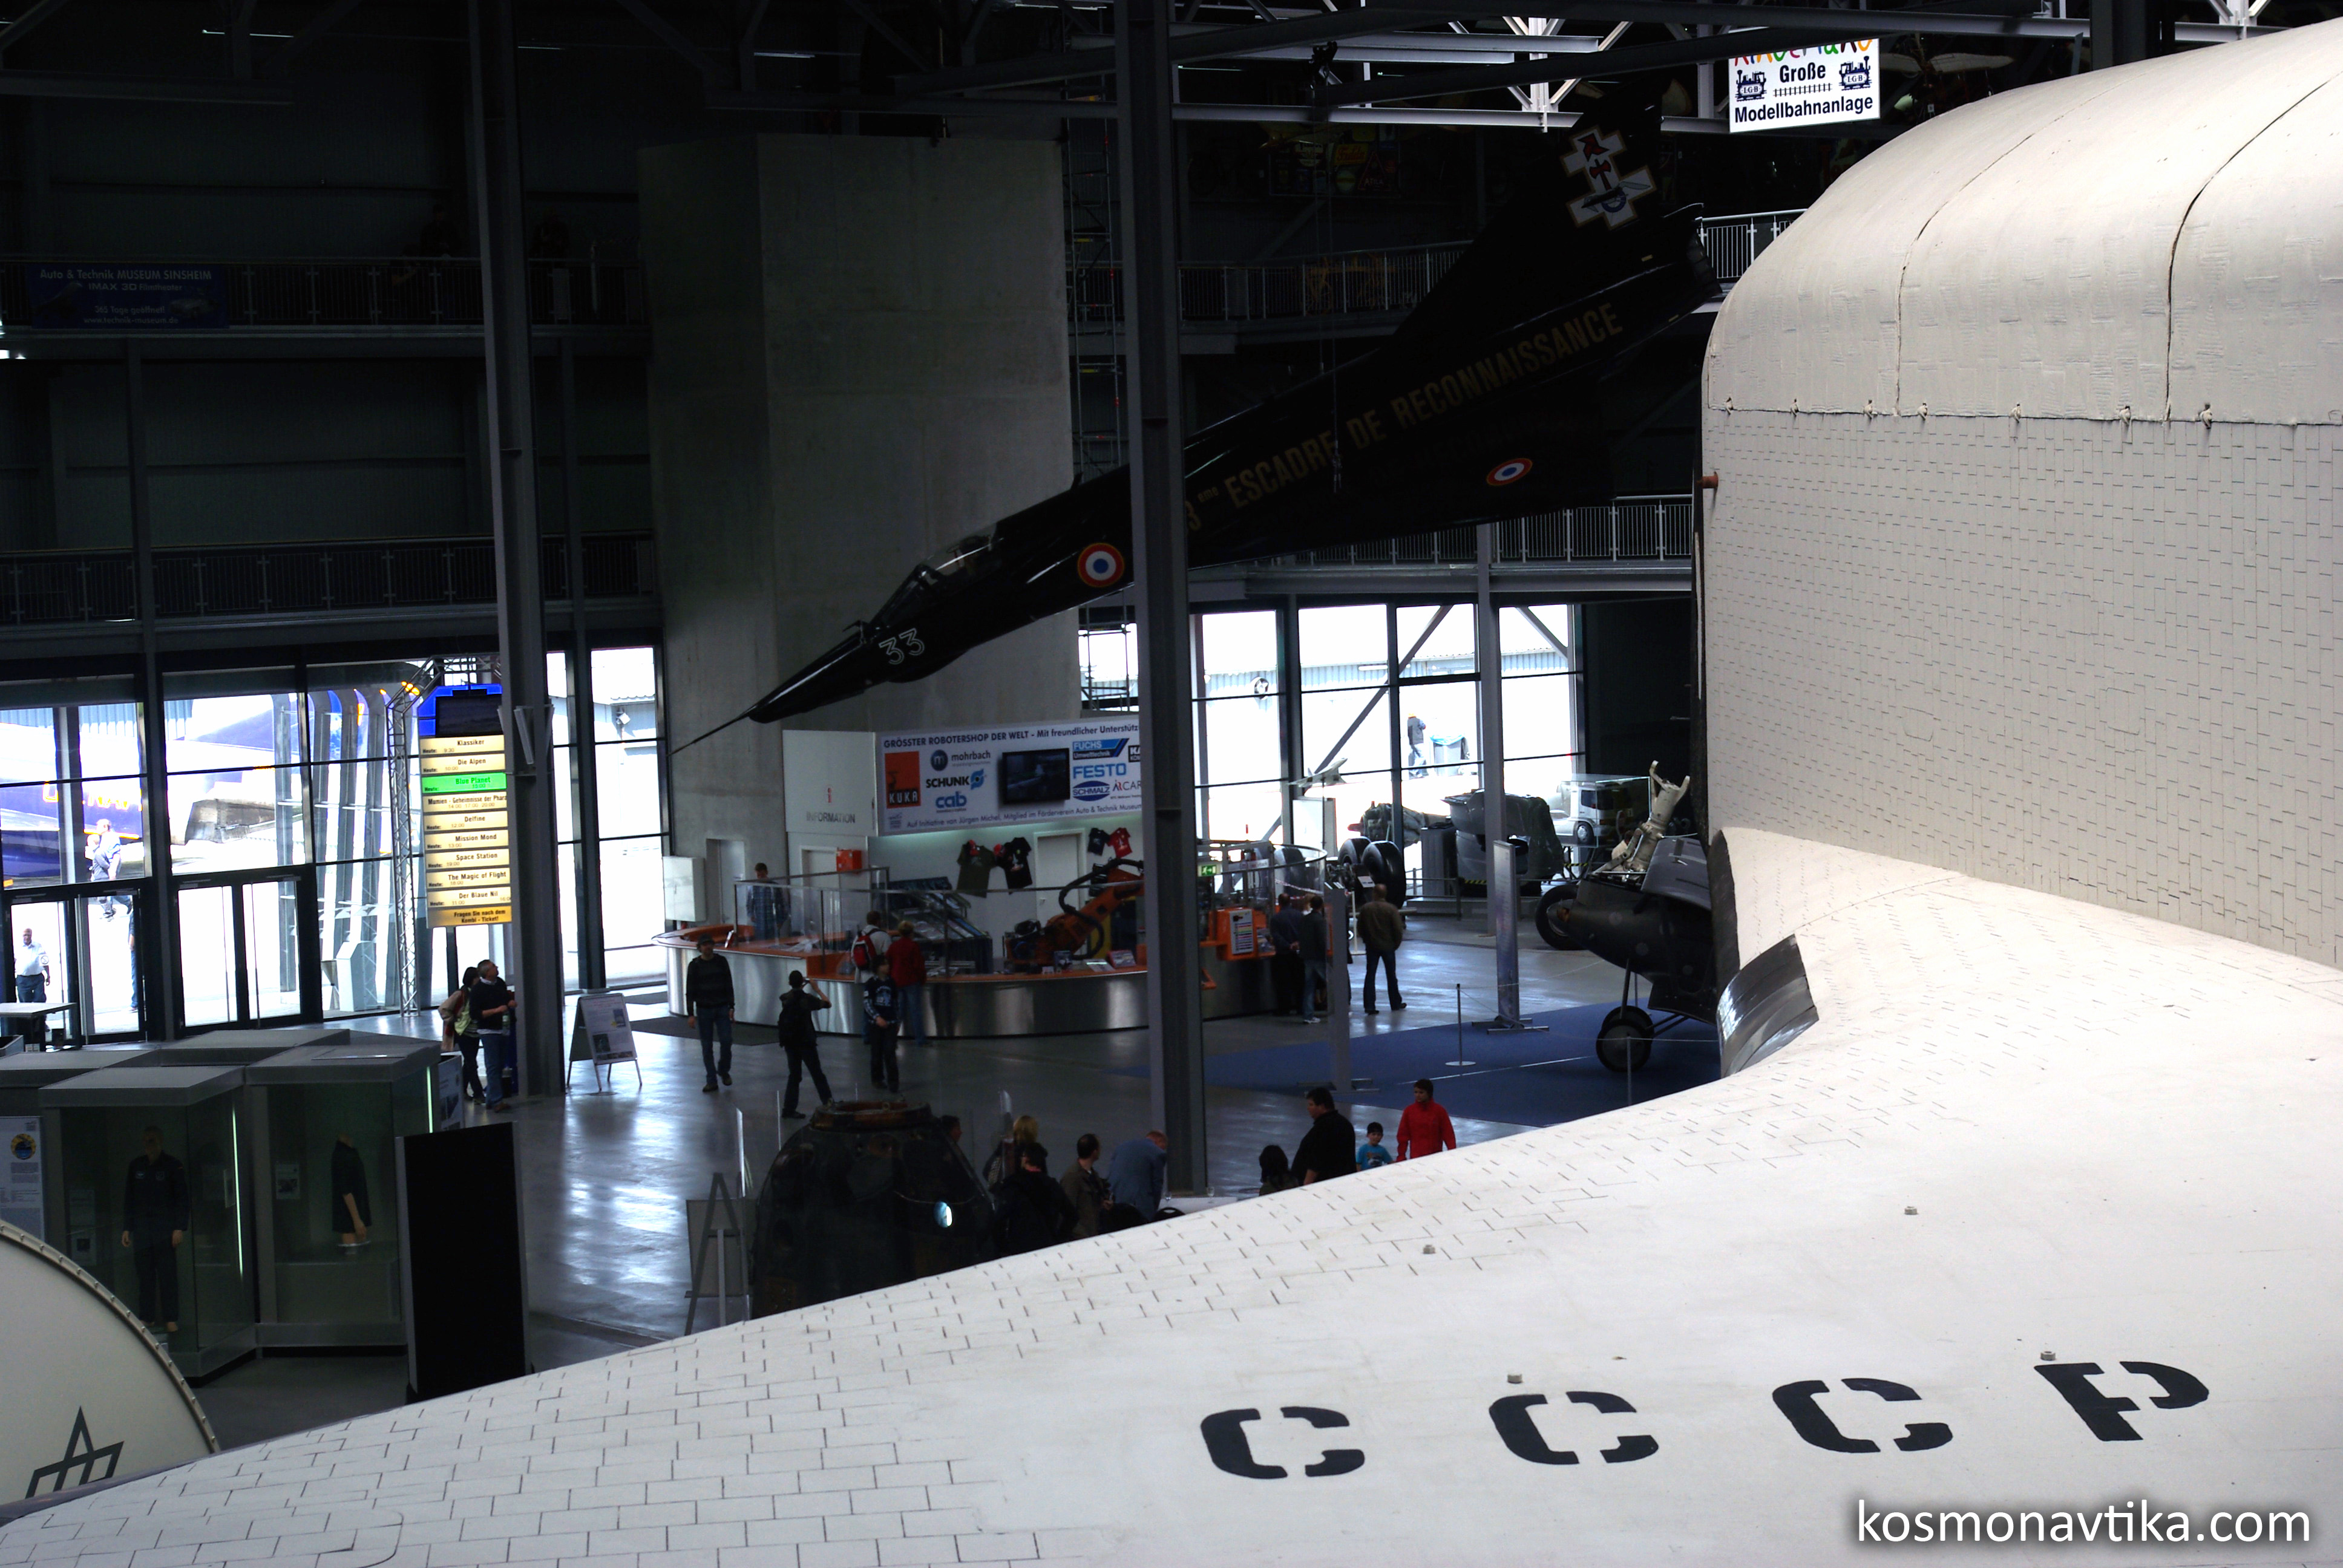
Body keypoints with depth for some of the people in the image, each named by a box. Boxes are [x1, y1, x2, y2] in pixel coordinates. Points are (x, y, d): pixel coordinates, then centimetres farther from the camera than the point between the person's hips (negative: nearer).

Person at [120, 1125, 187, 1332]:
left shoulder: (172, 1165, 0)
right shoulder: (136, 1165, 10)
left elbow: (181, 1198, -1)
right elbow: (129, 1198, 15)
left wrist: (180, 1228, -8)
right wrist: (127, 1228, 9)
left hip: (165, 1227, -3)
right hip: (141, 1228, 3)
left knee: (168, 1274, -5)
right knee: (144, 1274, 2)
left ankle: (171, 1319, -3)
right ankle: (146, 1317, 8)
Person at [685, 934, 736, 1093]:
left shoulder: (721, 962, 3)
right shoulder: (694, 966, -1)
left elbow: (729, 986, 6)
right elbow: (690, 992, -1)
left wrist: (731, 1007, -1)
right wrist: (690, 1014, -6)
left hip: (722, 1008, 1)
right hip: (704, 1009, -1)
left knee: (726, 1040, -10)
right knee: (707, 1046, 0)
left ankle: (724, 1070, 15)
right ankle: (712, 1081, 6)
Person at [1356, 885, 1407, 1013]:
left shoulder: (1365, 908, -5)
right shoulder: (1391, 909, -10)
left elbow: (1360, 928, 1)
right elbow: (1398, 929, -11)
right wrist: (1396, 943, 3)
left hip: (1371, 946, 1)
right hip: (1388, 946, -1)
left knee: (1370, 975, 3)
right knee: (1391, 975, 12)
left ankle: (1369, 1006, -3)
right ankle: (1396, 1004, 21)